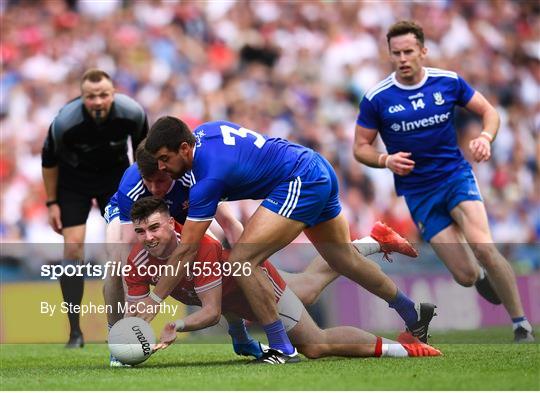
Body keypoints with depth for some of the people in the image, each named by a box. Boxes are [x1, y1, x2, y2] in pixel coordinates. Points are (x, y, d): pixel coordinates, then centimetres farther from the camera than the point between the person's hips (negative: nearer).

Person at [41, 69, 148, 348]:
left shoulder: (132, 114, -26)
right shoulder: (64, 122, -31)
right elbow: (49, 161, -11)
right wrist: (52, 203, -7)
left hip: (116, 175, 2)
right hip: (73, 180, -2)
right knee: (73, 246, -13)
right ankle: (75, 332, -6)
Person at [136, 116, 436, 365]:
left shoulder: (209, 175, -24)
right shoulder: (202, 131, -1)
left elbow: (187, 250, -22)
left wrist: (153, 300, -19)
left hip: (300, 184, -11)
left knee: (242, 260, -18)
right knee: (346, 261, 25)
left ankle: (282, 349, -12)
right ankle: (413, 313, 41)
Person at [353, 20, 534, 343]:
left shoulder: (449, 82, -5)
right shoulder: (377, 98, -8)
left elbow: (488, 111, 6)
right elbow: (361, 147, 0)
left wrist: (485, 138, -15)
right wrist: (386, 160, -20)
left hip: (456, 174, 0)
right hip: (418, 191, 0)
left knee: (482, 246, -26)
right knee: (466, 275, -8)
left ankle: (522, 326, -12)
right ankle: (482, 275, 34)